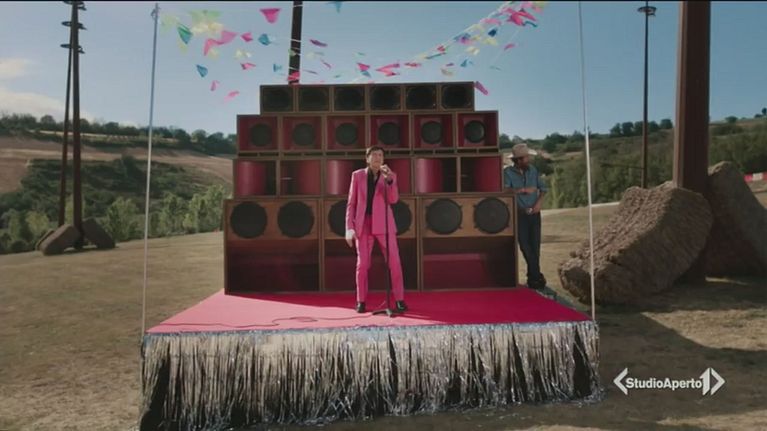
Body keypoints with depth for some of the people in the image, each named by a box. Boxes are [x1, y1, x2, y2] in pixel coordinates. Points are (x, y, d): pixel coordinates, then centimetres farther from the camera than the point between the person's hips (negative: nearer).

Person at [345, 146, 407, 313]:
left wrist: (389, 180, -24)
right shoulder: (357, 175, 5)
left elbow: (393, 200, -10)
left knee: (394, 262, -4)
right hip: (363, 224, 0)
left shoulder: (389, 175, 5)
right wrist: (349, 227, -3)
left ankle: (399, 300, 5)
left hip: (383, 224, 0)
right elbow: (351, 203, 4)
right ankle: (361, 301, 11)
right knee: (362, 264, -1)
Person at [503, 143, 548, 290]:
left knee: (535, 246, 5)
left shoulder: (532, 170, 7)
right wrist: (523, 190, -17)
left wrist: (539, 202, -4)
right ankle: (537, 276, 3)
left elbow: (543, 188, 11)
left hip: (534, 214, 4)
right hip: (519, 215, -3)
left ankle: (533, 277, 18)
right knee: (525, 246, -5)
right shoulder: (508, 172, -6)